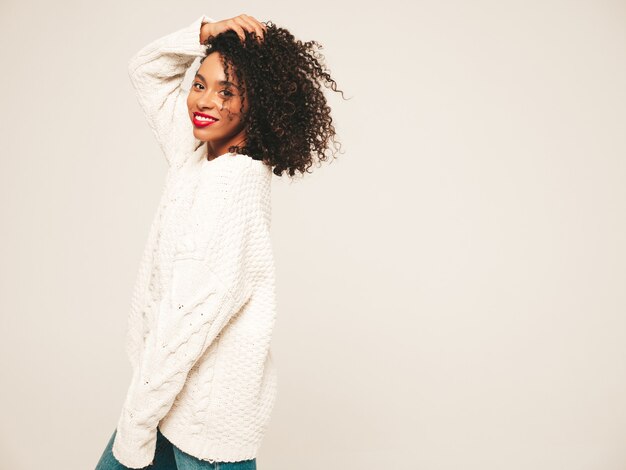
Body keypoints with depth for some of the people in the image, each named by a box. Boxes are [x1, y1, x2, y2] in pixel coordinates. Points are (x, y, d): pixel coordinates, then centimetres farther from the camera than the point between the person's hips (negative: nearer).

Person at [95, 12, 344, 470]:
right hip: (175, 382, 8)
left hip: (210, 407, -8)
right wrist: (206, 32, -3)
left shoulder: (236, 181, -22)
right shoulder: (197, 155, 3)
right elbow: (146, 70, 15)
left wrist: (136, 423, -19)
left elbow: (197, 311, -25)